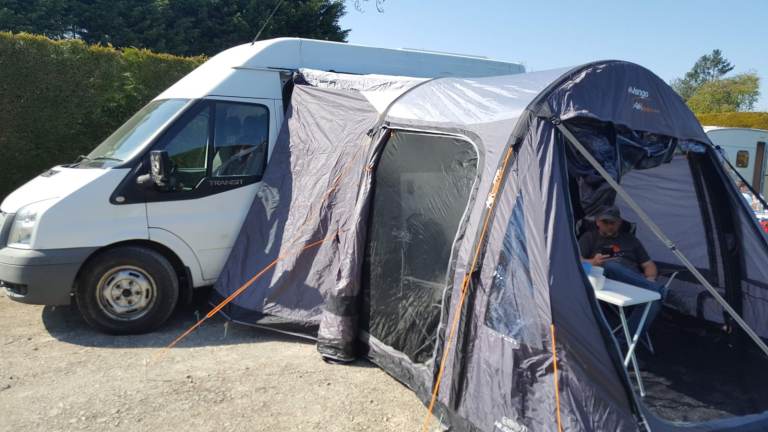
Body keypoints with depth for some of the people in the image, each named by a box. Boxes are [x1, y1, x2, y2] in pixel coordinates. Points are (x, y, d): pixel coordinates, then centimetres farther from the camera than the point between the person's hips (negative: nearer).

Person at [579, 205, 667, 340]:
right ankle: (656, 289, -31)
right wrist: (592, 262, -16)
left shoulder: (630, 239, 28)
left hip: (633, 284, 3)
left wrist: (650, 280, 0)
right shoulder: (589, 238, 20)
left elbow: (649, 265, 23)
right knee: (610, 266, -38)